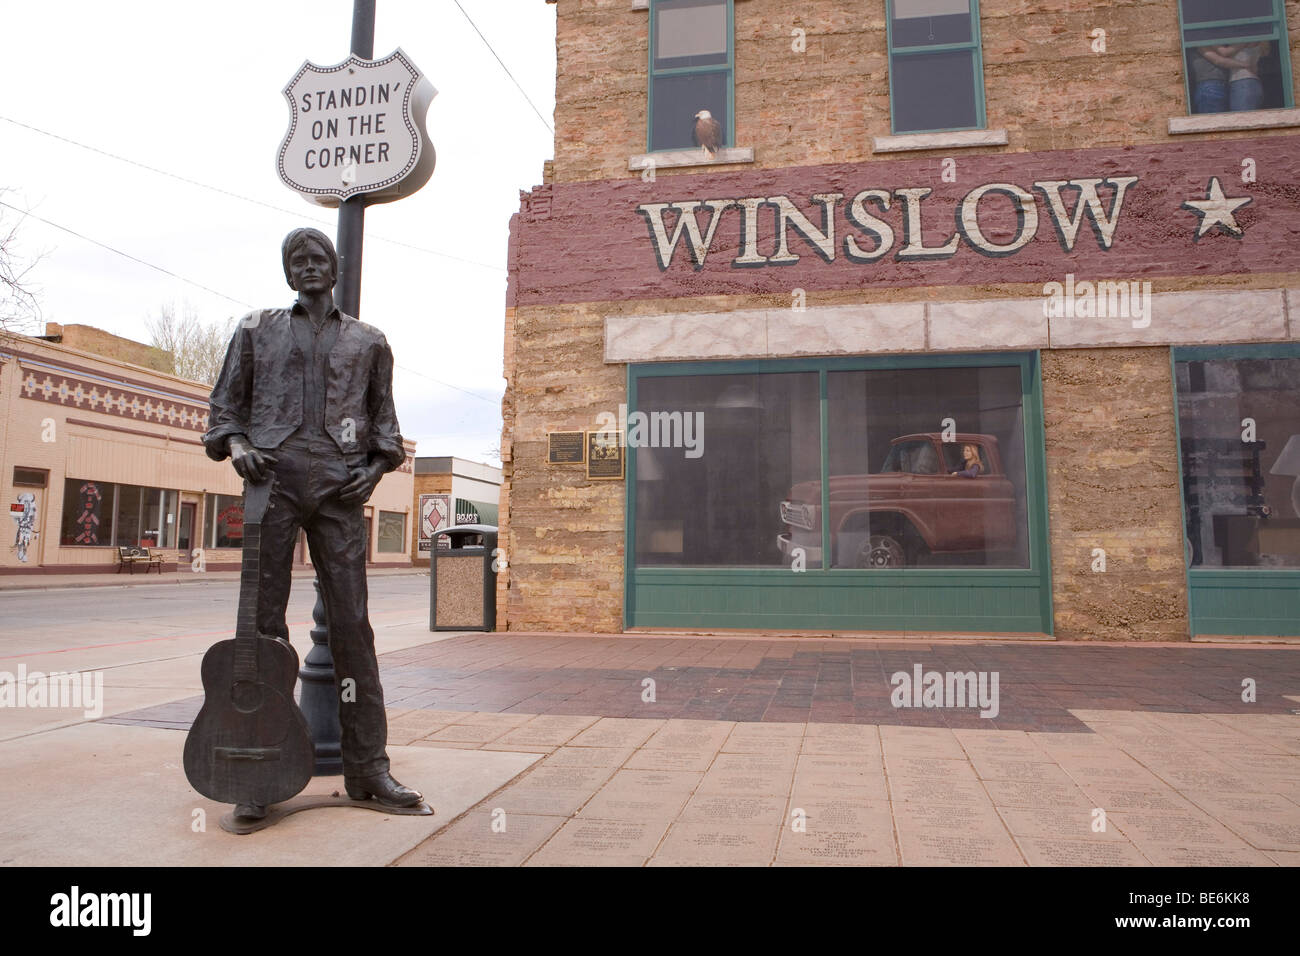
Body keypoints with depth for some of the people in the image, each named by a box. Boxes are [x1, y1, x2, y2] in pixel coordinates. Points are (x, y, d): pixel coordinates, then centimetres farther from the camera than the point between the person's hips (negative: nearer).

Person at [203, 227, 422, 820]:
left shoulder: (367, 341, 19)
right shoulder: (257, 330, 19)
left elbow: (383, 414, 20)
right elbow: (225, 401, 17)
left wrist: (378, 463, 4)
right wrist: (235, 443, -3)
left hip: (339, 486, 0)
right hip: (274, 479, 0)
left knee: (352, 622, -4)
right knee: (264, 620, -2)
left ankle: (367, 769, 2)